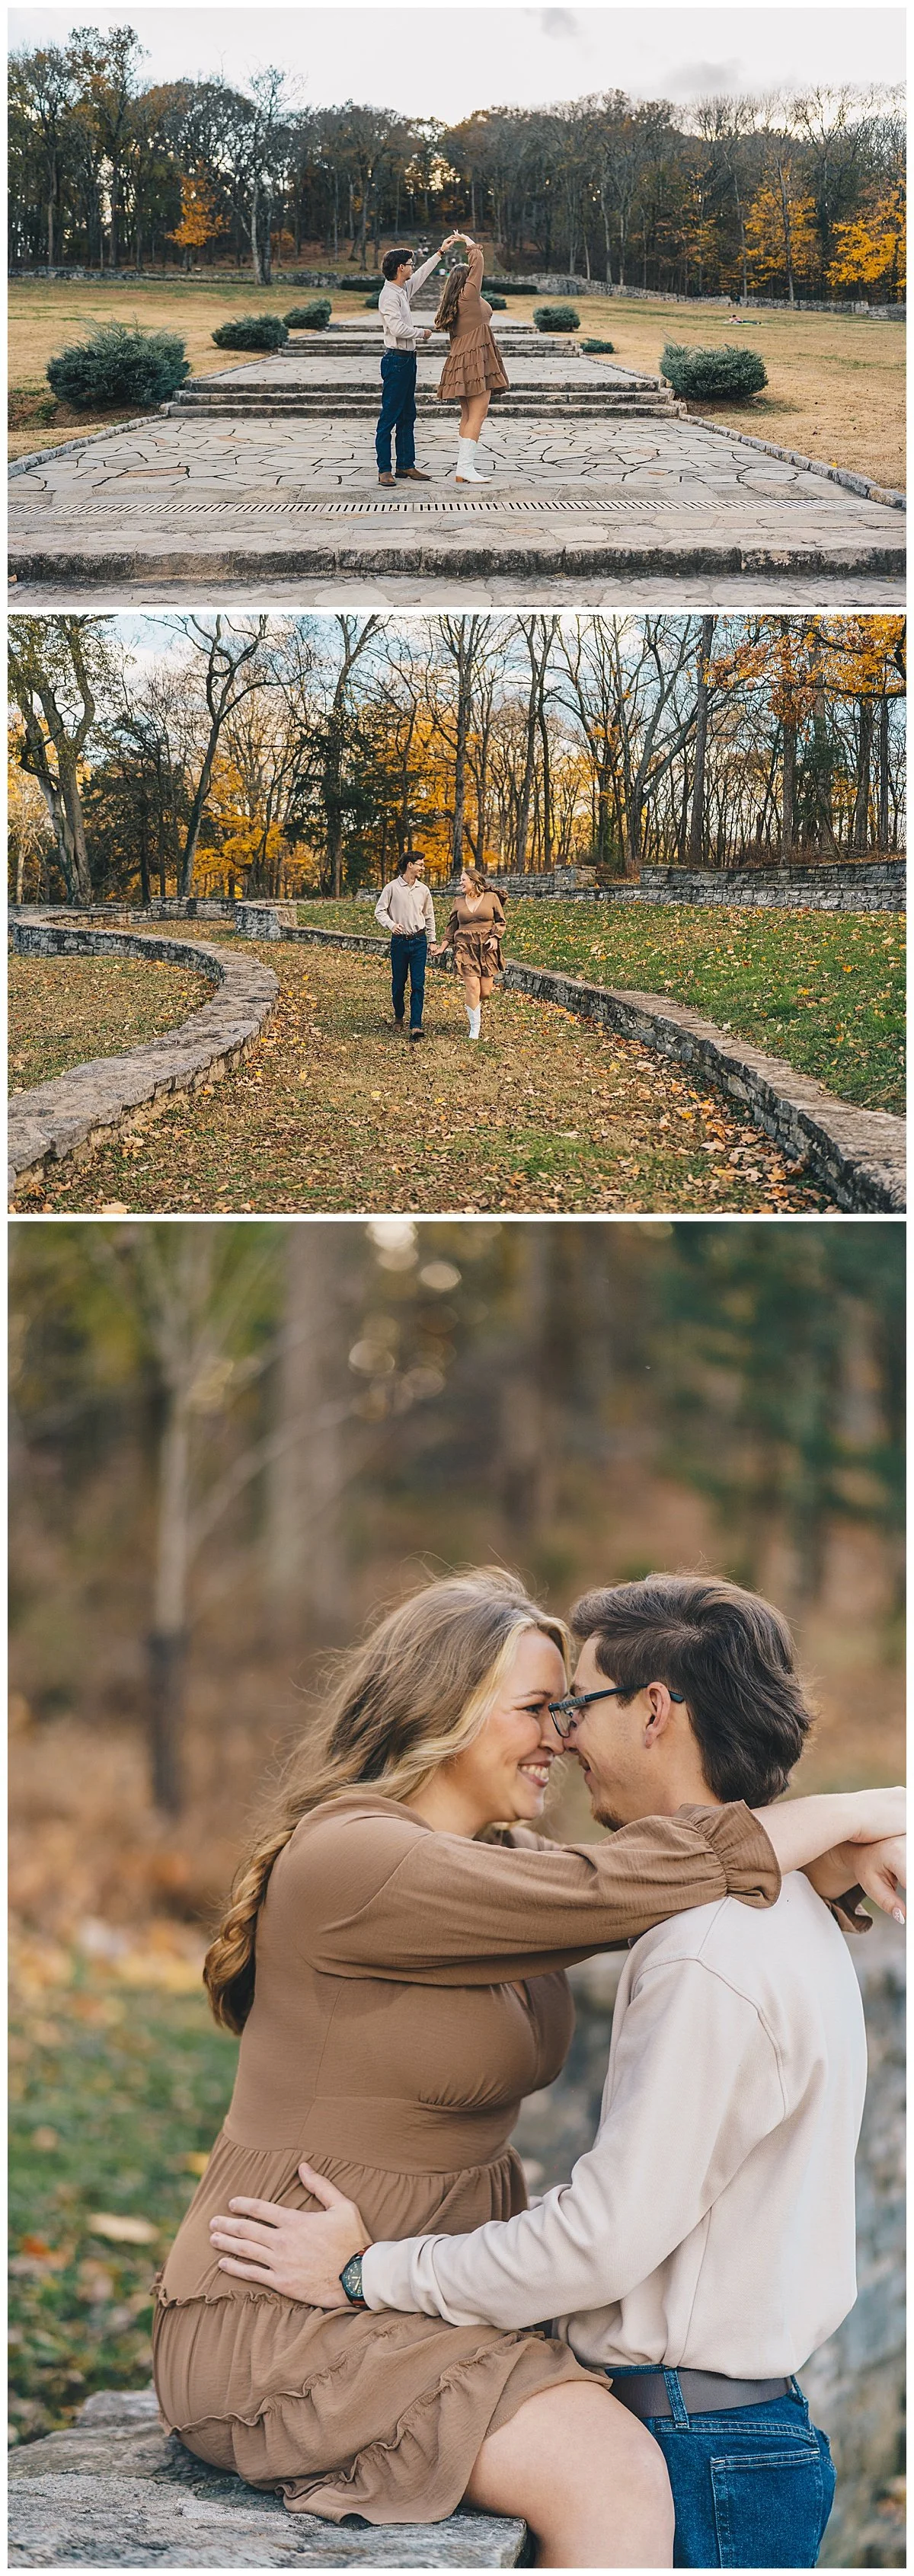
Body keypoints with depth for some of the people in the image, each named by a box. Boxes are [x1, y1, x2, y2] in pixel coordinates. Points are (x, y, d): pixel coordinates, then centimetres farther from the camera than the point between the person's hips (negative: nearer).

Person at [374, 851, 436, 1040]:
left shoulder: (423, 890, 8)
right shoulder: (392, 888, -4)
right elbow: (379, 911, -2)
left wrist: (432, 942, 16)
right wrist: (391, 925, -21)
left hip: (419, 941, 2)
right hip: (399, 941, -2)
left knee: (418, 984, -7)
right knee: (398, 983, 7)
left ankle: (416, 1025, -11)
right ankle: (399, 1017, 30)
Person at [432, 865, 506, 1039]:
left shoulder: (491, 898, 4)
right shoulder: (459, 902, 11)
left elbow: (500, 921, 7)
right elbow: (452, 927, 16)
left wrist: (495, 938, -8)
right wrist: (442, 947, 10)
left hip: (487, 948, -1)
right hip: (465, 948, 1)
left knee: (485, 991, -2)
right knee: (472, 987, -12)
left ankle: (476, 1009, 34)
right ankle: (475, 1028, -4)